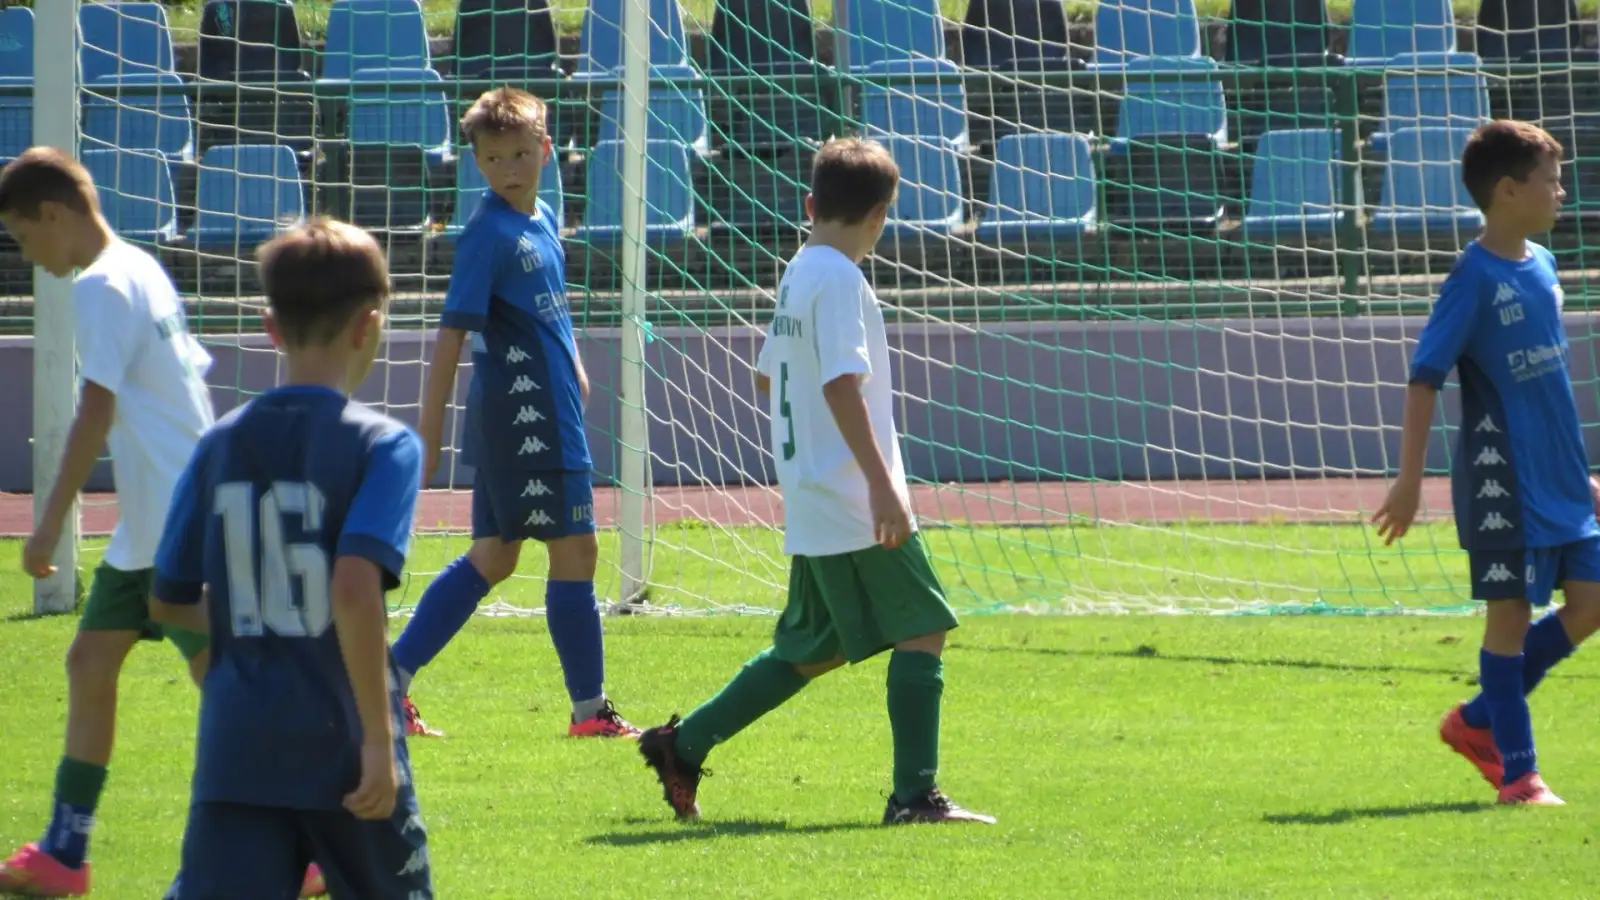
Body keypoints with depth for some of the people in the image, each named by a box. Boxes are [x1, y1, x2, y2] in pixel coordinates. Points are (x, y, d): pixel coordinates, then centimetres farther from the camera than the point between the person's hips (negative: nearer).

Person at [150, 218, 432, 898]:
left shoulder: (219, 446, 6)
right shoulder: (382, 445, -8)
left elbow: (168, 601, 12)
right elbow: (355, 587, -21)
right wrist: (379, 739, -17)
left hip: (234, 753, 3)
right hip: (340, 752, -3)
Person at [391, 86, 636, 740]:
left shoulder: (542, 220, 11)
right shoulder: (489, 232, -15)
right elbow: (452, 335, -18)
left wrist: (573, 367, 14)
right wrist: (429, 435, -20)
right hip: (525, 417, -9)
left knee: (493, 556, 12)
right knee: (574, 550, -2)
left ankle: (390, 676, 15)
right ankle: (589, 709, 6)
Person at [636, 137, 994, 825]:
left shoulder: (797, 274, 14)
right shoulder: (841, 280, -14)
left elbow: (768, 376, 25)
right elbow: (839, 384, -23)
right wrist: (881, 483, -27)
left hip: (812, 504, 9)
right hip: (855, 506, -9)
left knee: (813, 648, 17)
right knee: (922, 630, -5)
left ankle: (682, 747, 19)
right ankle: (915, 795, -9)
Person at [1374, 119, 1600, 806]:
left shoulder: (1541, 266, 11)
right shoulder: (1475, 278, -13)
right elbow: (1424, 377, -14)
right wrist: (1409, 480, -18)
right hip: (1502, 480, -8)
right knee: (1511, 610, -2)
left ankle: (1479, 721, 20)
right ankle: (1517, 771, 5)